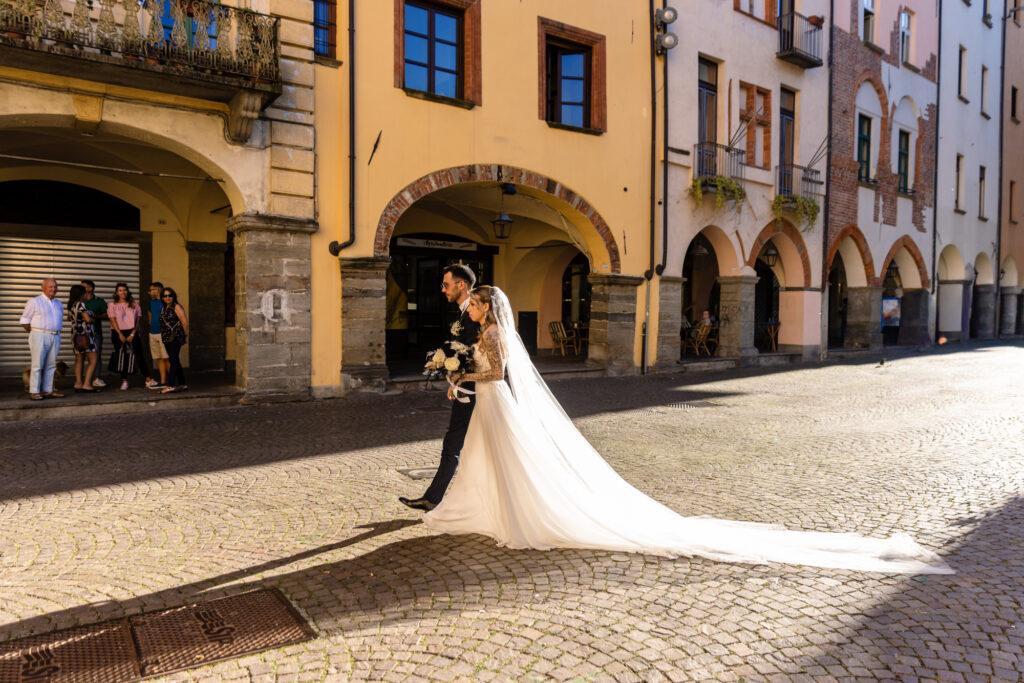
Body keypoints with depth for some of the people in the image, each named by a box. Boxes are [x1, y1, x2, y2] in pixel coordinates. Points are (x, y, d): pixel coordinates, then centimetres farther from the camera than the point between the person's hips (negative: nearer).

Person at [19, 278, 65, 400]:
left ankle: (48, 391, 12)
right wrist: (35, 333, 0)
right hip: (39, 336, -5)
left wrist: (57, 333, 11)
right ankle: (34, 392, -2)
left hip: (55, 337, 5)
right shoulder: (34, 302, 0)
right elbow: (24, 321, 1)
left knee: (51, 365, 6)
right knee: (37, 365, -6)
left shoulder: (59, 304, 17)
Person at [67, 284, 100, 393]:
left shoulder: (71, 305, 12)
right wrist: (93, 320, -2)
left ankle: (78, 383, 7)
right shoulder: (80, 304, -14)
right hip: (85, 334, -9)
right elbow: (87, 319, -23)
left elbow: (69, 318, 29)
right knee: (93, 360, -4)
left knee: (79, 360, 11)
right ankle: (86, 384, -10)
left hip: (76, 335, 9)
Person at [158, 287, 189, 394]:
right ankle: (182, 385, 15)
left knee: (173, 361, -13)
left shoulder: (176, 307, -6)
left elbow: (185, 322, -9)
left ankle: (171, 386, -17)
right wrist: (162, 338, 17)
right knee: (175, 362, 10)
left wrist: (186, 336, -6)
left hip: (175, 338, -8)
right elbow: (162, 323, 22)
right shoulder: (164, 308, 18)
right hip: (167, 339, 8)